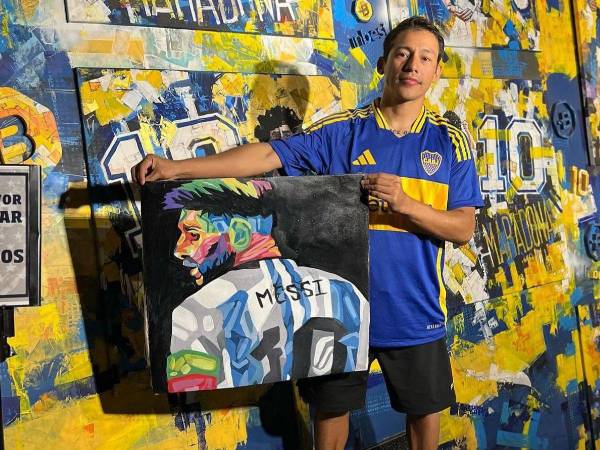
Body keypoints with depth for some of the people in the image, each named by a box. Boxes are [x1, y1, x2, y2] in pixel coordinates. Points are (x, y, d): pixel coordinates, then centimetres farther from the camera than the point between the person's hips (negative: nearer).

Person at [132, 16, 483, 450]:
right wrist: (178, 167, -23)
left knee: (425, 407, 17)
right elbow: (267, 155, -13)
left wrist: (404, 203, -23)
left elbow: (463, 228, -6)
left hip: (415, 310, 1)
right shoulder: (342, 131, -3)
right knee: (331, 407, 15)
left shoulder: (450, 141, -2)